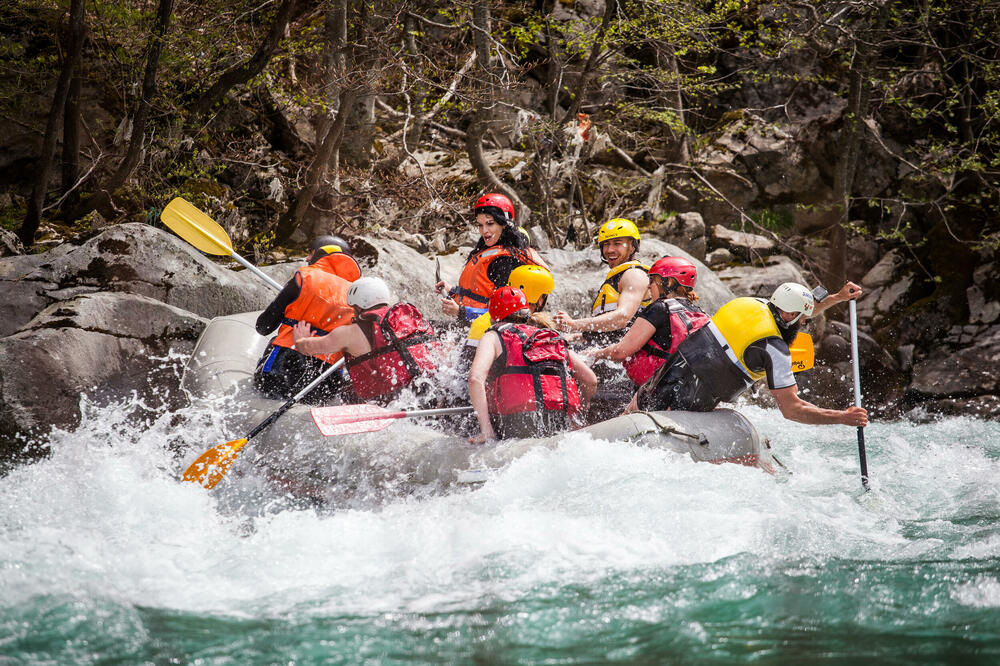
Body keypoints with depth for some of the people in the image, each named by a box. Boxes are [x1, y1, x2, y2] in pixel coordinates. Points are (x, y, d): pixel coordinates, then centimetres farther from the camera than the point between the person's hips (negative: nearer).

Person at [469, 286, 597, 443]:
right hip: (560, 426, 5)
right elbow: (591, 381, 21)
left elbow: (475, 378, -7)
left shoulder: (493, 337, 12)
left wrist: (486, 430, -9)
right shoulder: (555, 339, 26)